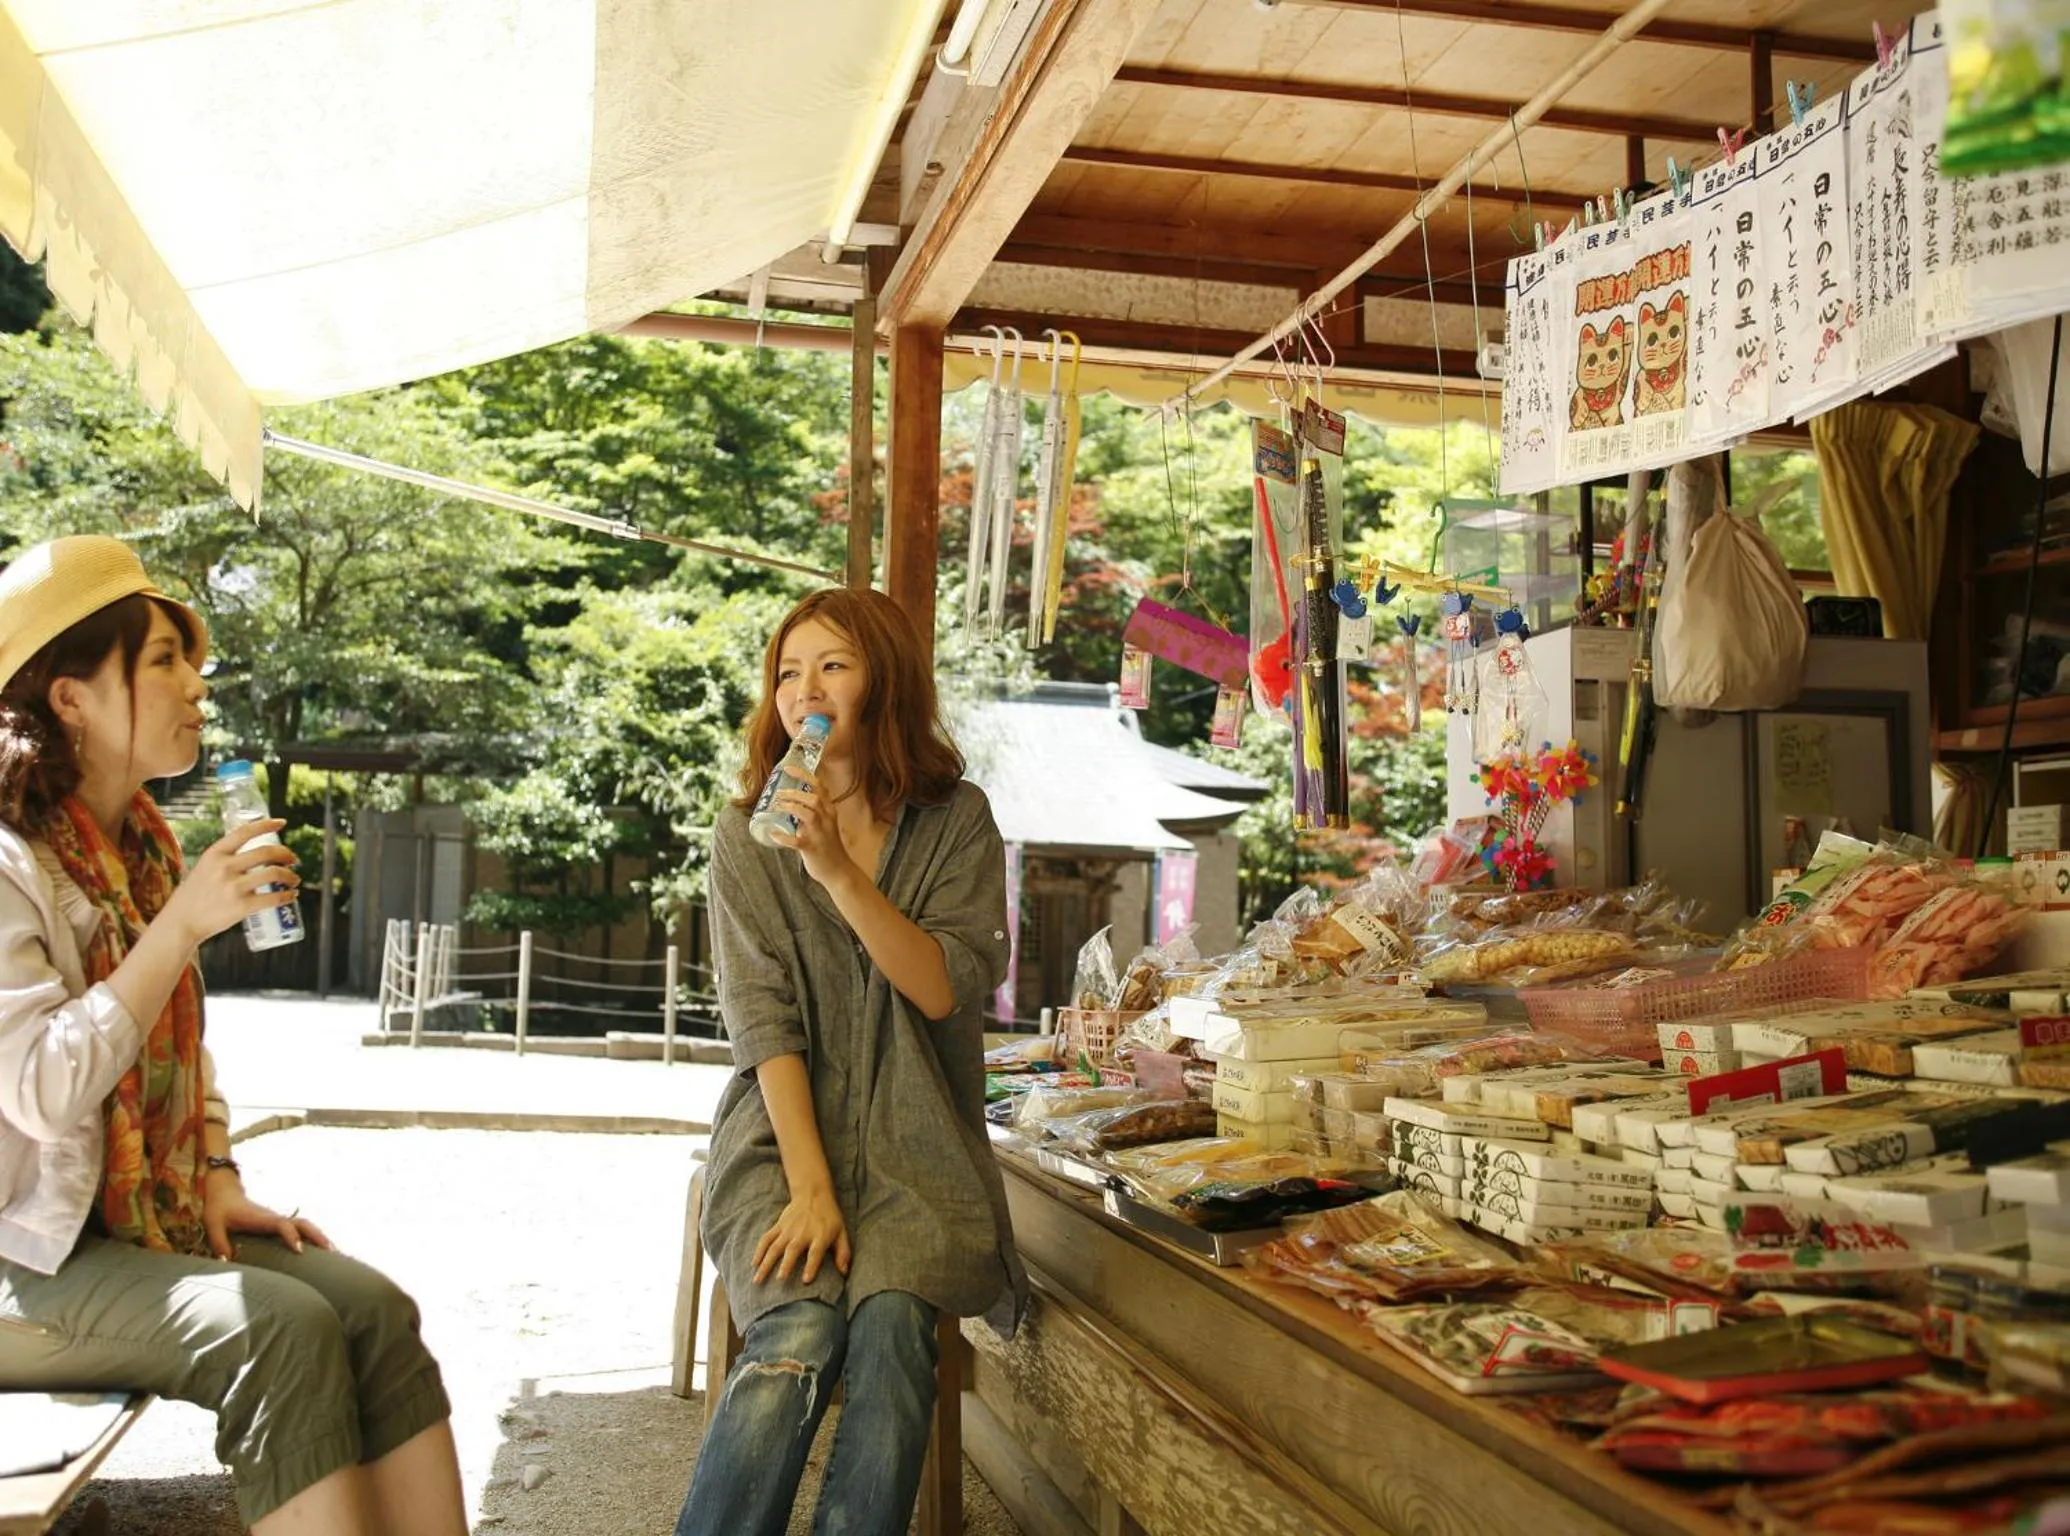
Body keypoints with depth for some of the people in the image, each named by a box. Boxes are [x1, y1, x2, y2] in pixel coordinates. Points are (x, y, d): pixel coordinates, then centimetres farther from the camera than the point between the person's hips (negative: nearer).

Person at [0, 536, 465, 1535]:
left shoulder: (143, 846, 12)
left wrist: (219, 1180, 5)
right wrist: (181, 925, -25)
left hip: (152, 1222, 7)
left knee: (374, 1309, -16)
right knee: (284, 1329, -28)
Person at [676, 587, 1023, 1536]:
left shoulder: (957, 821, 4)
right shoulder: (748, 834, 4)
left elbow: (945, 991, -8)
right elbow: (762, 1020, -5)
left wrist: (839, 868, -19)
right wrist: (810, 1185, -16)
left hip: (916, 1145, 1)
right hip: (784, 1133, 0)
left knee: (892, 1321, -29)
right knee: (800, 1332, -28)